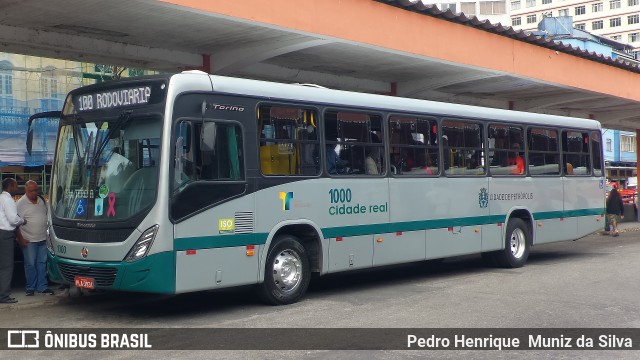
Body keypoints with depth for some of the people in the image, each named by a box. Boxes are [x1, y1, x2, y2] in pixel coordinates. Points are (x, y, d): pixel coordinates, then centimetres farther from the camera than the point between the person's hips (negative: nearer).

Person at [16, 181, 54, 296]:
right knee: (30, 264, 1)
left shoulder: (42, 200, 10)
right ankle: (31, 288, 10)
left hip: (43, 239, 5)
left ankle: (42, 287, 12)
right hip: (29, 241, -5)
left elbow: (47, 215, 21)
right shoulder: (21, 203, -8)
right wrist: (21, 239, -13)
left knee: (42, 263, 7)